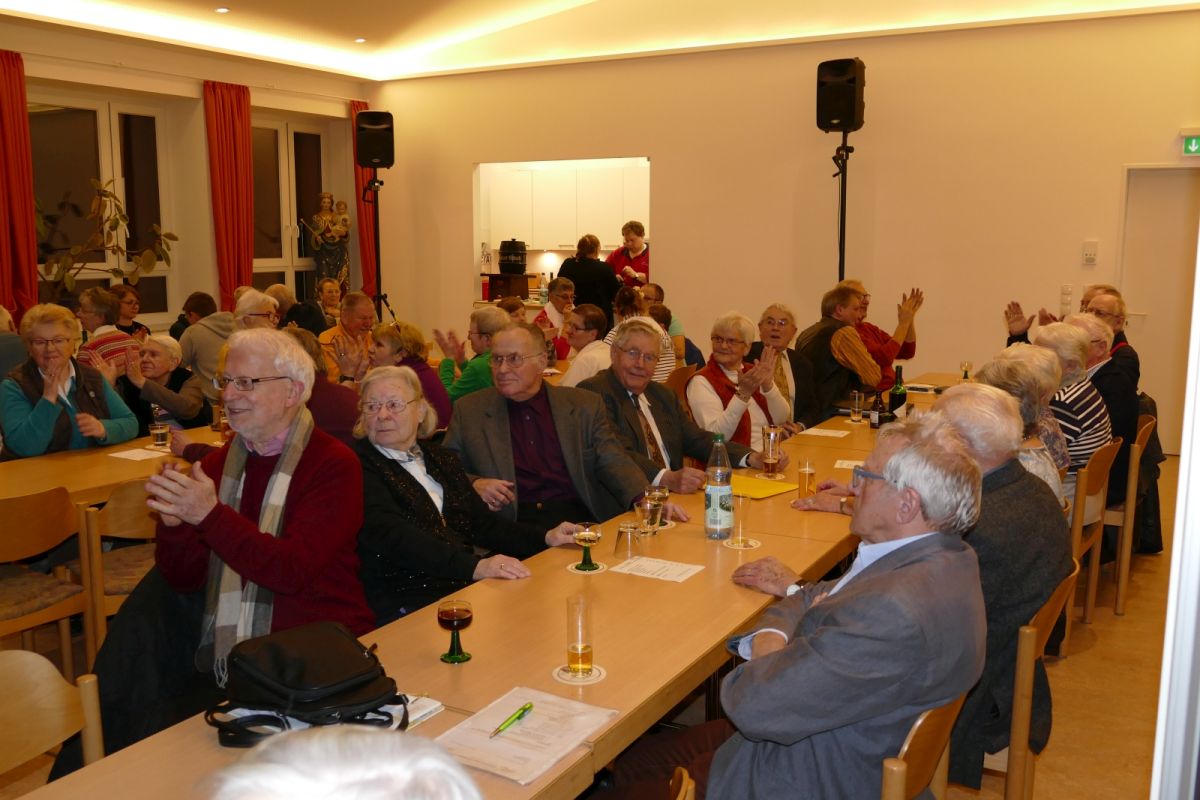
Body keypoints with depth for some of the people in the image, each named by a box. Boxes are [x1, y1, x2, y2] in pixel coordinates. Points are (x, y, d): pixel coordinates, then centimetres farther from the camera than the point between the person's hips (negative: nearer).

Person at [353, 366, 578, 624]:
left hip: (465, 588, 7)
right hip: (405, 609, -6)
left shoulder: (442, 459, 19)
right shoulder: (357, 466, -2)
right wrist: (475, 566, -28)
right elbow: (392, 536, -17)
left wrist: (545, 538, 1)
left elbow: (481, 522, 17)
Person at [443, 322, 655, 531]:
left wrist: (644, 500, -15)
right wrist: (473, 485, -10)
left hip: (580, 519, 1)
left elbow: (614, 462, 5)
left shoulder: (585, 406, 11)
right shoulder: (468, 410, 10)